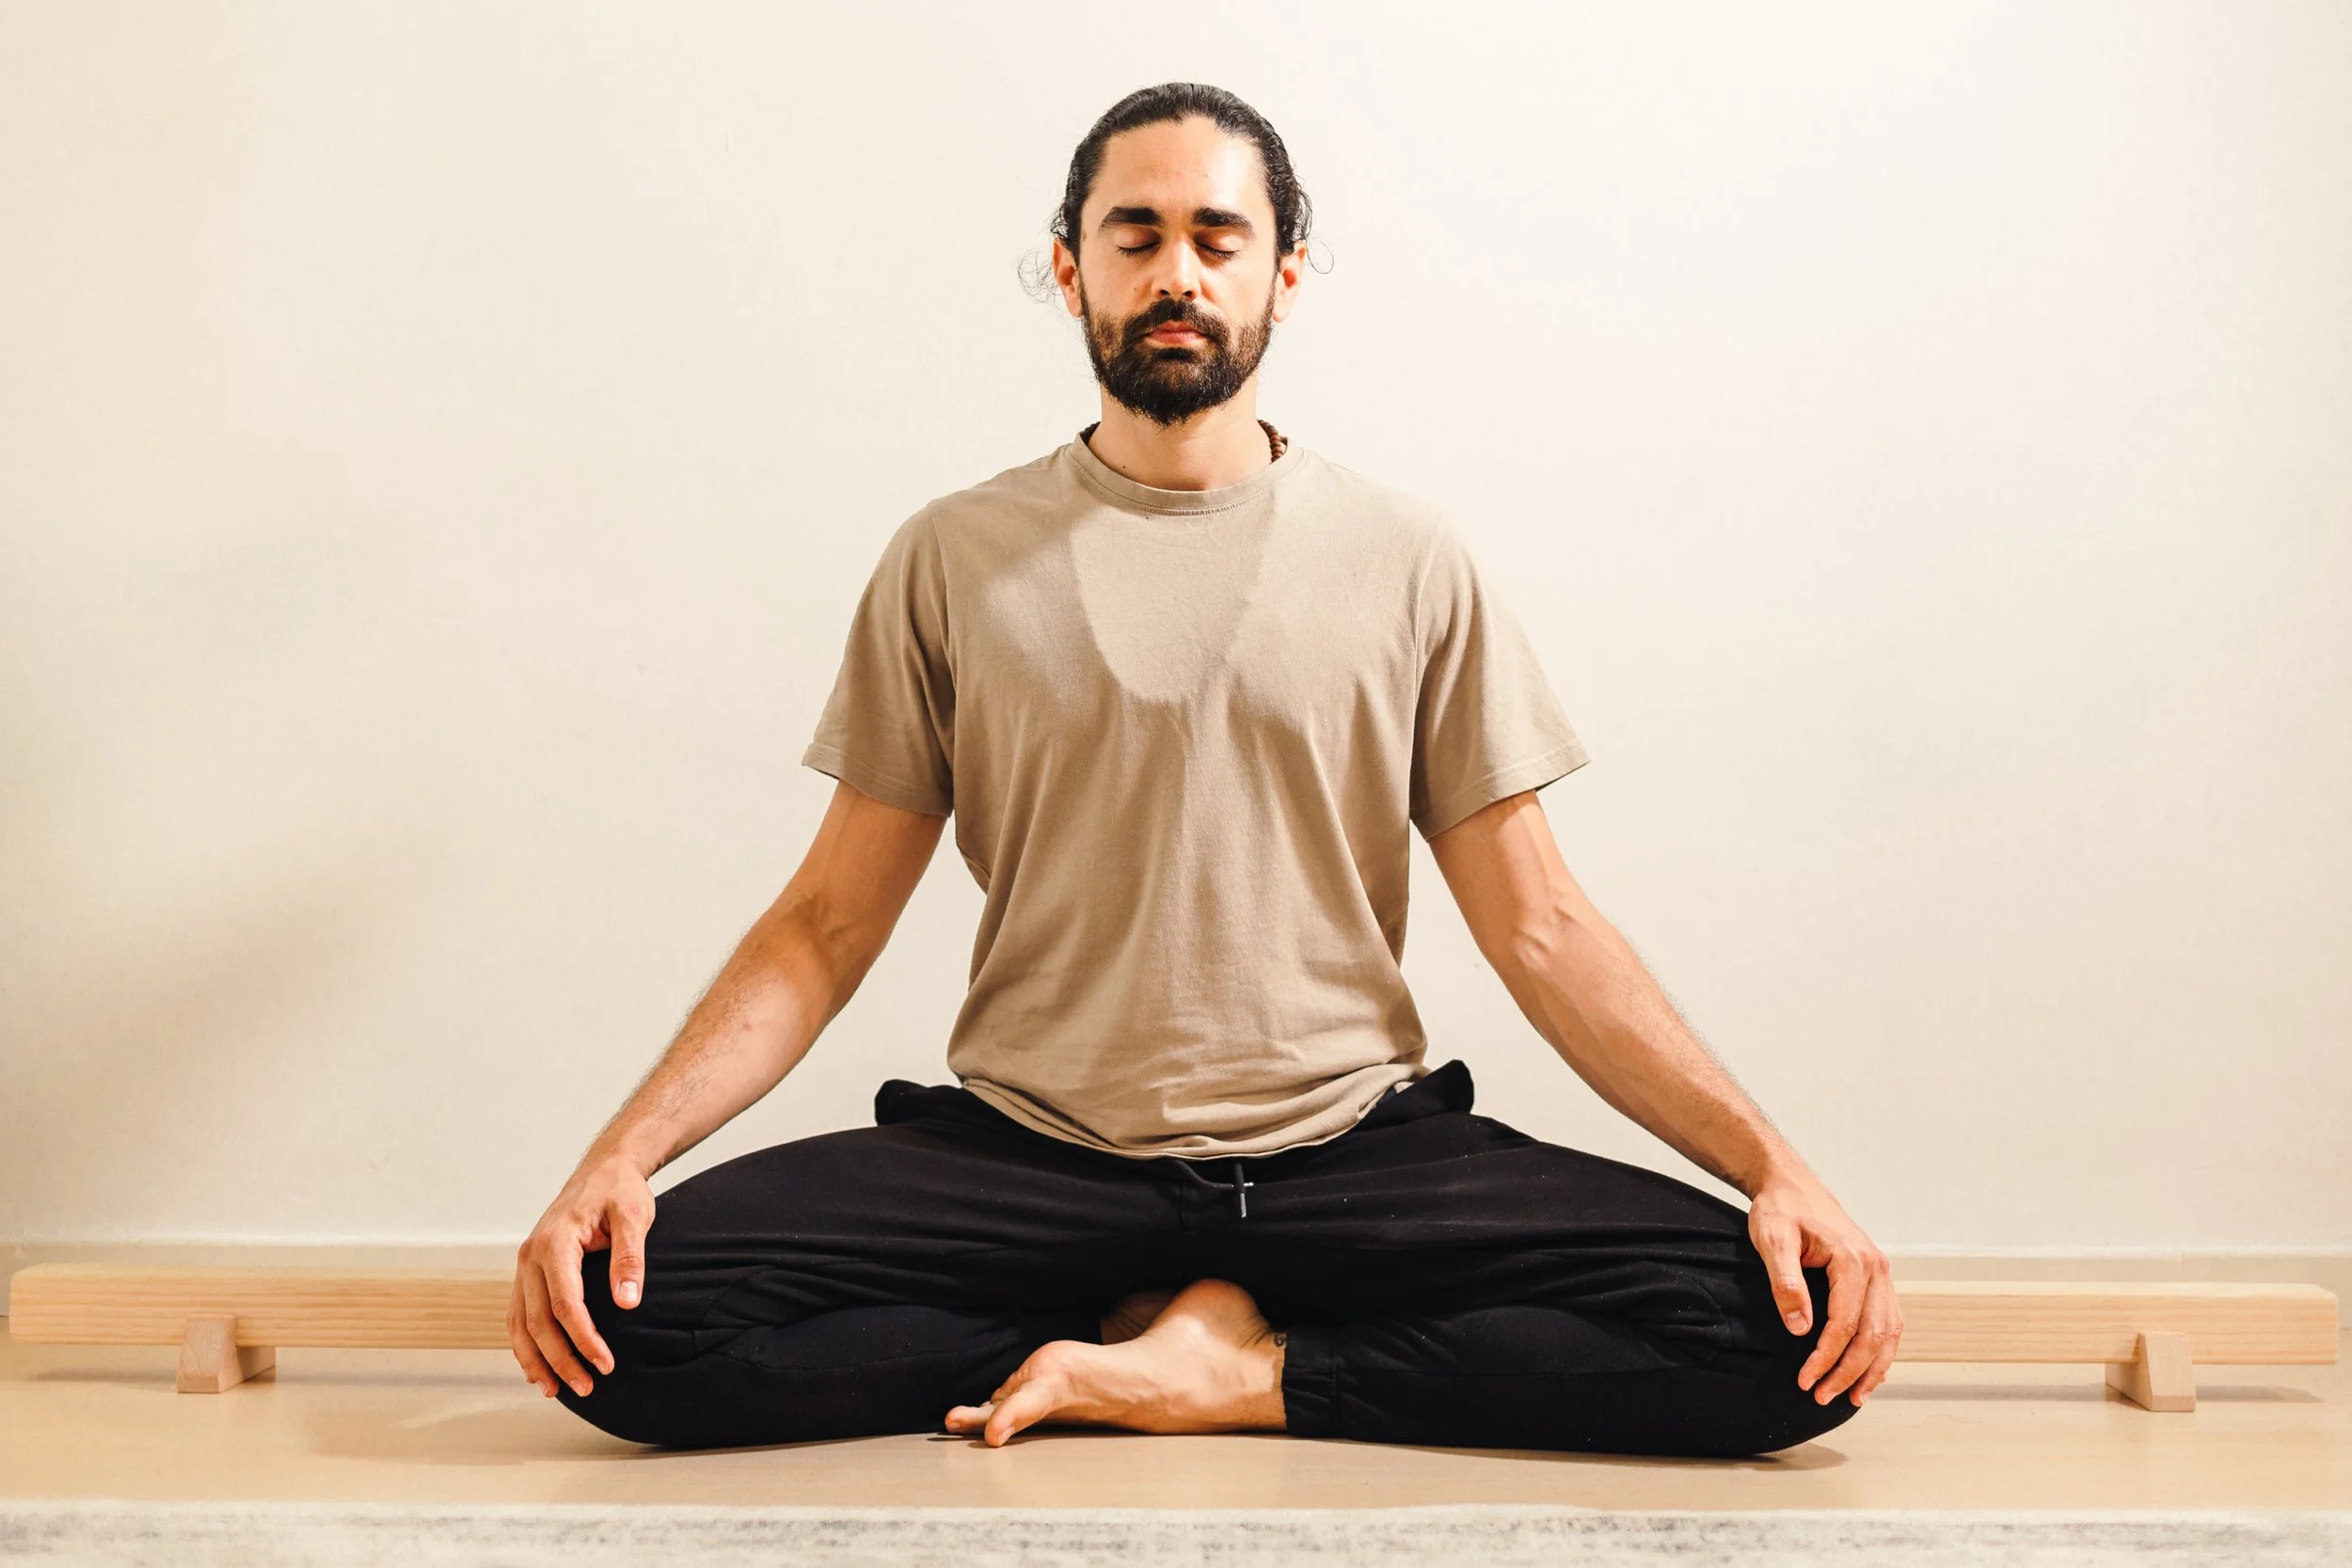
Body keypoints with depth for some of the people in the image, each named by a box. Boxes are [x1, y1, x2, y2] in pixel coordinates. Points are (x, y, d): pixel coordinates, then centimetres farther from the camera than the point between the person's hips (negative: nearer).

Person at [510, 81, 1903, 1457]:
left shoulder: (1409, 558, 6)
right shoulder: (953, 558, 7)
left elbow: (1540, 930, 4)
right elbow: (830, 923, 6)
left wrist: (1774, 1161, -10)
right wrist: (621, 1156, -10)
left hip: (1352, 1149, 0)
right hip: (1026, 1152, 1)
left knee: (1782, 1323, -22)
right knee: (628, 1308, -23)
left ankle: (1242, 1373, -10)